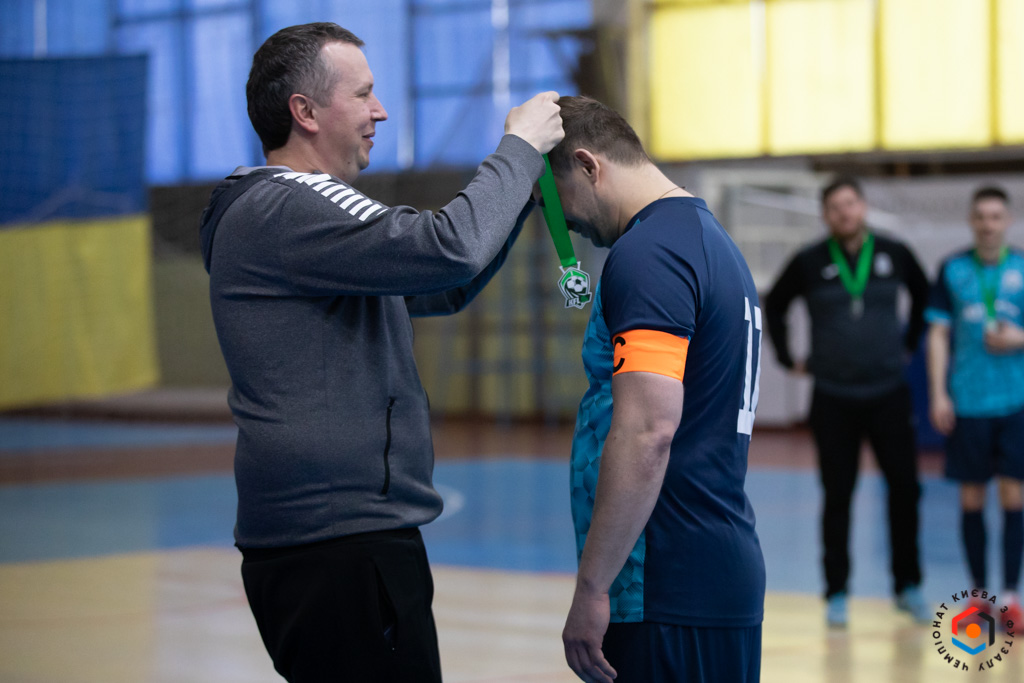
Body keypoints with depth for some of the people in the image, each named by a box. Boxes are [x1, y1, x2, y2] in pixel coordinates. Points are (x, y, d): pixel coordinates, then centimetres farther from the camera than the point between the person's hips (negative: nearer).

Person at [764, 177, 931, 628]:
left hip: (888, 394, 1)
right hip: (833, 399, -1)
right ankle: (836, 595, 11)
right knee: (837, 497, 3)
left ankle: (908, 587, 15)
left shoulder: (893, 254, 1)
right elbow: (773, 307, 13)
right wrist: (788, 359, 9)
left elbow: (923, 294, 20)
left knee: (905, 489, 1)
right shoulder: (809, 263, -2)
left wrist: (910, 344, 15)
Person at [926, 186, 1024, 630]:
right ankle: (979, 594, 15)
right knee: (971, 498, 4)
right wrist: (938, 393, -2)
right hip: (966, 404, 1)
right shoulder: (953, 270, 4)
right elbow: (938, 334, 5)